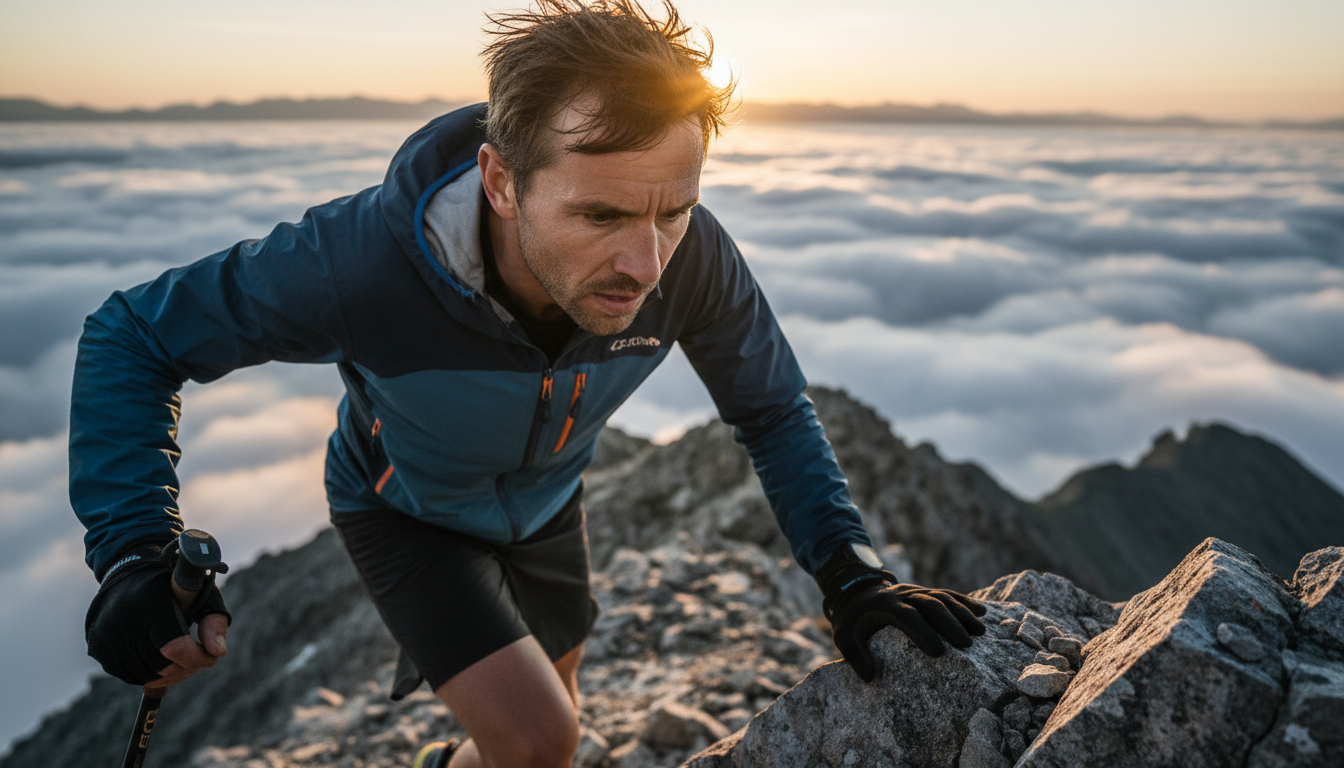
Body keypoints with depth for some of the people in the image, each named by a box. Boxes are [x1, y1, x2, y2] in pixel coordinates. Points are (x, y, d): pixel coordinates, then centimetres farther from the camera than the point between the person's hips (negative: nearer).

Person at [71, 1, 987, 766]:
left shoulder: (692, 257, -33)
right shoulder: (360, 262, -41)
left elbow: (773, 410, -15)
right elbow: (133, 334, -24)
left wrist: (847, 565, -26)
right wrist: (135, 555, -34)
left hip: (545, 503, 4)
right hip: (408, 511, -3)